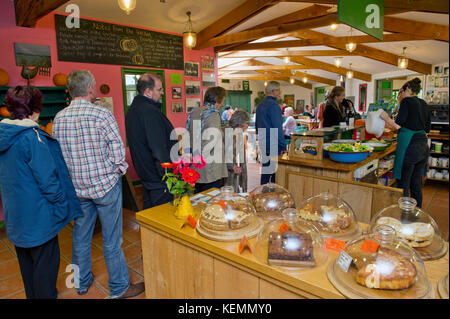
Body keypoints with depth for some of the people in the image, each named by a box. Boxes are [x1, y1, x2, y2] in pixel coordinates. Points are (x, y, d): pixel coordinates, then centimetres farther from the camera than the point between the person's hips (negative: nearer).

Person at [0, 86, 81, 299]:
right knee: (45, 262, 8)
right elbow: (47, 178, -22)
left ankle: (32, 294, 43)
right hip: (37, 215, -9)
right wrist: (62, 206, -12)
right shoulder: (32, 137, -23)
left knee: (26, 260, 24)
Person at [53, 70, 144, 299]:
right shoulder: (101, 114, -15)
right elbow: (118, 151, -17)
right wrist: (118, 171, 0)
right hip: (105, 185, -5)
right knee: (111, 239, 7)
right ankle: (120, 288, 22)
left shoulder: (58, 118, 1)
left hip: (76, 186, 6)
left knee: (80, 237, 20)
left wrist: (72, 176, 17)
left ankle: (82, 282, 38)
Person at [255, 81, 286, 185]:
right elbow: (278, 127, -18)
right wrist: (283, 145, -14)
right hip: (271, 143, -9)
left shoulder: (260, 105, 14)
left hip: (262, 142, 9)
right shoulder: (273, 105, -15)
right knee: (269, 169, -3)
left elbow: (257, 125, 20)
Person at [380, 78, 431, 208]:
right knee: (417, 184, 16)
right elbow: (427, 129, 20)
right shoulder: (423, 104, 15)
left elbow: (397, 125, -14)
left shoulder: (407, 101, -7)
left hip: (409, 147, -8)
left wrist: (385, 117, 2)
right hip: (424, 147, 8)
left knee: (403, 184, 0)